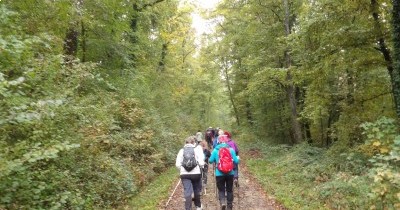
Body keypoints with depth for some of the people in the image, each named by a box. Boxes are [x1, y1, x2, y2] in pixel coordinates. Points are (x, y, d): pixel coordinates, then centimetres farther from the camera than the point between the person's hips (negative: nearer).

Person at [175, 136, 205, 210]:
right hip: (196, 173, 0)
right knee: (197, 191, 18)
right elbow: (201, 163, -8)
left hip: (184, 174, 1)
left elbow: (178, 164, -1)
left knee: (187, 192, 1)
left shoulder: (181, 151, 4)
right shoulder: (197, 150, -2)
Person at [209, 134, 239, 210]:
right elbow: (236, 161, -3)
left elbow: (210, 161, 0)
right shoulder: (231, 150, -3)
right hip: (230, 173, 1)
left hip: (219, 173, -1)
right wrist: (237, 158, 19)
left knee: (221, 190, 11)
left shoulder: (215, 150, -4)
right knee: (229, 190, 16)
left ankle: (222, 202, -14)